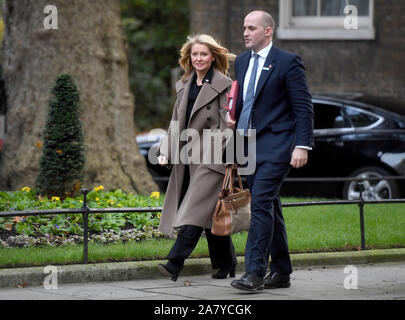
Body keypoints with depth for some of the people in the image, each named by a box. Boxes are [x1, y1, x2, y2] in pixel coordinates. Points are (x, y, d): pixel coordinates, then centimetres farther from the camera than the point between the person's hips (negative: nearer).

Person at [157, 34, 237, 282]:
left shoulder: (224, 85, -5)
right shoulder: (185, 86, 16)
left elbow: (228, 123, -9)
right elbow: (177, 121, 19)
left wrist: (227, 154, -16)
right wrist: (166, 151, 9)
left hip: (212, 156, -7)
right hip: (188, 156, 7)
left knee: (196, 208, -13)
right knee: (211, 212, 11)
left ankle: (176, 262, -20)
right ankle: (226, 263, 20)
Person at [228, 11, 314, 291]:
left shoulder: (288, 62, -7)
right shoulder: (241, 61, 14)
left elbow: (304, 107, -8)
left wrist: (302, 145, -15)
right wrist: (232, 117, 5)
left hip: (276, 145, -7)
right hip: (249, 143, 7)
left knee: (261, 202, -16)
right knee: (269, 206, 11)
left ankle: (255, 272, -16)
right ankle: (281, 272, 18)